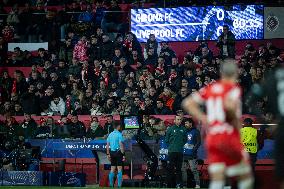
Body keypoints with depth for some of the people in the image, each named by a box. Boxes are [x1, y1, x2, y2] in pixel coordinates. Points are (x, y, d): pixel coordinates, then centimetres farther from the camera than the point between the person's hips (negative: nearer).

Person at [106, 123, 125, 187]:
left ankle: (111, 185, 10)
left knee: (112, 170, 10)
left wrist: (108, 154, 17)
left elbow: (107, 145, 11)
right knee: (119, 170, -3)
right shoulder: (119, 134, -10)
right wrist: (123, 155, -13)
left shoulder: (110, 134, 10)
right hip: (118, 152, -6)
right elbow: (121, 145, -15)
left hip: (112, 153, 6)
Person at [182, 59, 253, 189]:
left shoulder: (210, 89, 12)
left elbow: (187, 103, 8)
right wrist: (236, 119, -8)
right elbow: (229, 104, -24)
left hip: (211, 138, 5)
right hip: (229, 135, -5)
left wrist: (204, 120, 8)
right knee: (245, 177, 10)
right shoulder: (233, 88, -4)